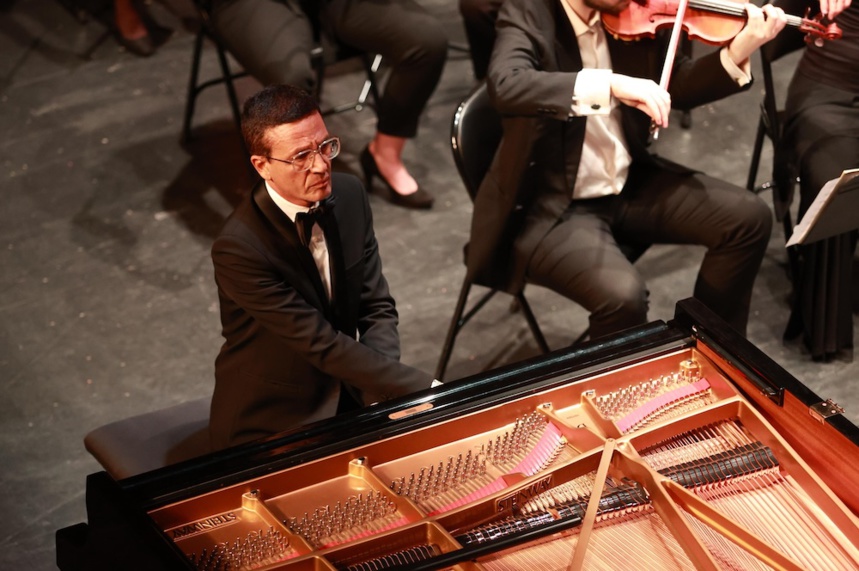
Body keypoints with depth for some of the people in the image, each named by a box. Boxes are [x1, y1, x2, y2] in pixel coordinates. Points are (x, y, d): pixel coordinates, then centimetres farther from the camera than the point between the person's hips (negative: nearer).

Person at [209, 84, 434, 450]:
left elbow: (377, 307, 1)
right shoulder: (239, 247, -24)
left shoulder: (349, 195, -4)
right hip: (271, 421, -5)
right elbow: (323, 344, -24)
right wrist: (427, 389, -25)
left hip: (352, 396, 6)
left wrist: (379, 390, -15)